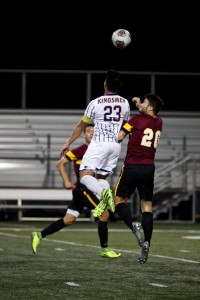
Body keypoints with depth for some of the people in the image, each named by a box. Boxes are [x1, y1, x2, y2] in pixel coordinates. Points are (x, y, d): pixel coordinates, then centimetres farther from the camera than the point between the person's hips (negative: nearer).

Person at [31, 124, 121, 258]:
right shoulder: (81, 150, -11)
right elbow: (60, 164, -8)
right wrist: (67, 181, -14)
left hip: (89, 190, 8)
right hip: (82, 189, -8)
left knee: (69, 219, 10)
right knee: (104, 214, -10)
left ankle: (39, 235, 16)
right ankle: (104, 249, -2)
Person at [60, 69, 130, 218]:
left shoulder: (96, 103, -6)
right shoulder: (125, 103, 5)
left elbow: (81, 126, 5)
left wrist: (68, 143, 17)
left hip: (99, 144, -5)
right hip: (116, 145, 5)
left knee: (85, 175, -7)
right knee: (102, 177, 14)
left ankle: (103, 193, -36)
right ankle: (105, 200, -16)